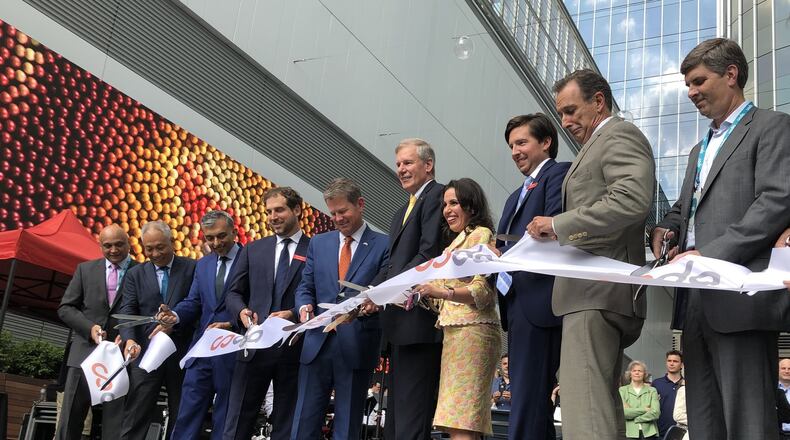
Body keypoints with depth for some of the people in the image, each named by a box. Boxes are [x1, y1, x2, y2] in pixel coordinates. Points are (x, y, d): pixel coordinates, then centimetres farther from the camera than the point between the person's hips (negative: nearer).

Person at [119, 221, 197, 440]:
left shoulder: (192, 268, 3)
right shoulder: (135, 274, 10)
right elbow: (127, 311, -1)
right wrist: (130, 339, -19)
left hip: (182, 353, -1)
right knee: (135, 418, -2)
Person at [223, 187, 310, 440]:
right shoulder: (253, 250, 14)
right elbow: (233, 293, 13)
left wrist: (294, 314, -17)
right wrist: (242, 311, -8)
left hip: (295, 349, -2)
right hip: (255, 345, 3)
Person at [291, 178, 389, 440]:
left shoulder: (383, 245, 2)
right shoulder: (318, 243, 14)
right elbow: (305, 288, 15)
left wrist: (375, 303, -22)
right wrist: (305, 306, -6)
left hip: (357, 347, -3)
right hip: (318, 343, 3)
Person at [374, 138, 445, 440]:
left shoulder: (437, 196, -6)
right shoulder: (402, 213, 25)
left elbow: (429, 255, -18)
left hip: (420, 318, -10)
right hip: (400, 324, 10)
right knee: (396, 412, 14)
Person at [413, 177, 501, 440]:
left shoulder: (481, 235, -2)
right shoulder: (457, 241, 25)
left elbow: (484, 290, -14)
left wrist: (443, 292, -27)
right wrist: (426, 296, 8)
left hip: (472, 330, -9)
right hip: (454, 331, 9)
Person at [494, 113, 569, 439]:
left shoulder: (559, 173, -1)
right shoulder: (517, 196, 27)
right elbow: (503, 246, 17)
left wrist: (503, 254, -19)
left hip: (539, 299, -10)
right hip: (515, 300, 10)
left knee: (528, 397, -11)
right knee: (529, 397, 12)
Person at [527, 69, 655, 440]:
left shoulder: (620, 135, -4)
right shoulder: (599, 144, 25)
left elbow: (633, 200, -22)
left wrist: (560, 224, -18)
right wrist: (559, 235, 11)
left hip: (598, 289, -11)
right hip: (597, 291, 11)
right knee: (602, 403, 12)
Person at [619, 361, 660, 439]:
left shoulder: (652, 391, 10)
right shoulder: (622, 390, 8)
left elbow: (656, 413, -3)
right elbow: (623, 412, -6)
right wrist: (644, 409, -6)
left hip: (648, 432, 1)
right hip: (630, 433, -1)